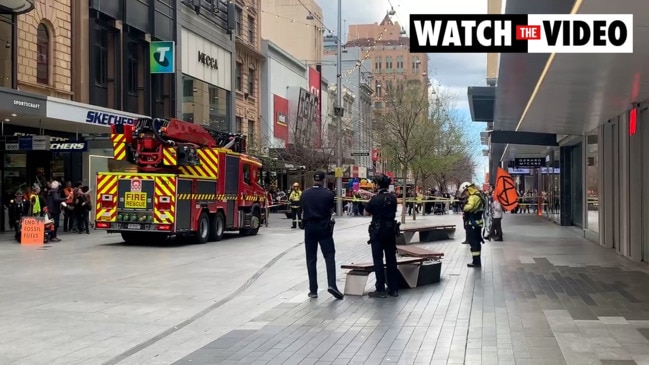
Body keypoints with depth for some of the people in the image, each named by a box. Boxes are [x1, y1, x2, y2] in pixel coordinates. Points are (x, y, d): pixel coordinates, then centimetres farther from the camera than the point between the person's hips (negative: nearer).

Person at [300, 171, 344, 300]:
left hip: (309, 227, 2)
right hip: (324, 227, -2)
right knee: (329, 255, 0)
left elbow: (303, 211, 9)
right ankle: (332, 285, -18)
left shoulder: (305, 194, 2)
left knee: (311, 258, 6)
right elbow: (331, 212, 2)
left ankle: (313, 290, 4)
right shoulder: (328, 194, -6)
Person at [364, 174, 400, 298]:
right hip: (391, 231, 5)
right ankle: (394, 288, 15)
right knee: (391, 259, 11)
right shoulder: (393, 198, 0)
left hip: (377, 232, -5)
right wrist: (376, 195, 23)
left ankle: (380, 290, 0)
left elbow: (366, 213, -4)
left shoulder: (375, 199, -15)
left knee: (378, 260, 1)